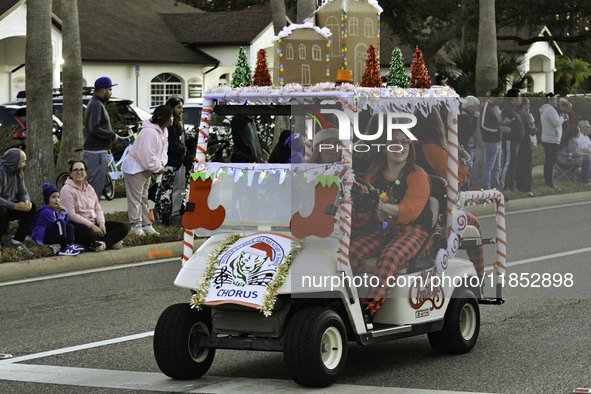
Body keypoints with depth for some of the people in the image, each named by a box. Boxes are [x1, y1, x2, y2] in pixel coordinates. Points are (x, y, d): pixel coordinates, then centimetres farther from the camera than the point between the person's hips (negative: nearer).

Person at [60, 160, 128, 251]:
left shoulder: (89, 188, 17)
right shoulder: (67, 189, -6)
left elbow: (98, 209, 18)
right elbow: (71, 215, -15)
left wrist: (101, 223, -4)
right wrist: (91, 226, -19)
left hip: (94, 223, 8)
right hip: (77, 224, -8)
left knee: (123, 227, -9)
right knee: (88, 234, -45)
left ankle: (102, 243, -31)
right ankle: (111, 242, -25)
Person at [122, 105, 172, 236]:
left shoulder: (163, 131, 4)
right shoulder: (150, 132, -29)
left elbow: (164, 150, 12)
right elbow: (147, 155, -30)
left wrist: (161, 163, -5)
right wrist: (158, 167, -19)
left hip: (146, 168, 10)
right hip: (134, 167, -10)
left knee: (144, 198, 15)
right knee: (135, 198, -4)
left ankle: (146, 225, 20)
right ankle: (136, 226, 0)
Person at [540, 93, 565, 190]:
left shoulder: (544, 110, 17)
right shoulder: (550, 109, -16)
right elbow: (556, 123, -24)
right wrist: (562, 118, -5)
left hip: (546, 139, 11)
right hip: (552, 140, -11)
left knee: (548, 161, 15)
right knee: (551, 162, -10)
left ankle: (547, 180, 21)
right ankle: (550, 182, -10)